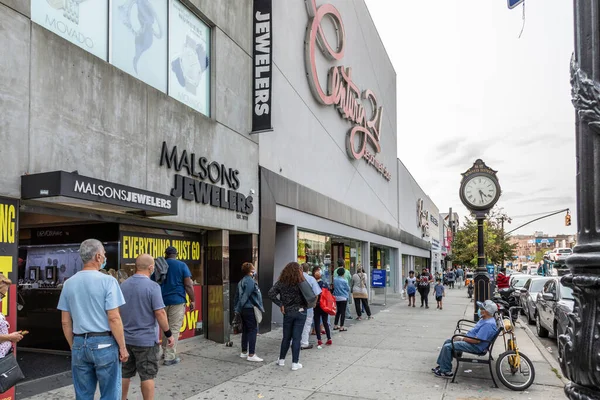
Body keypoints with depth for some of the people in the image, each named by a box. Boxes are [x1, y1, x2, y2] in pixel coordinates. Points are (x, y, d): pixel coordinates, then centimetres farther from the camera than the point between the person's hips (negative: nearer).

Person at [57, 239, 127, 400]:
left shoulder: (69, 283, 5)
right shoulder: (107, 281, -12)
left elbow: (65, 322, 9)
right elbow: (114, 318, -15)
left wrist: (73, 347, 20)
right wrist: (122, 347, -6)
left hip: (79, 344, 5)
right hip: (104, 344, -5)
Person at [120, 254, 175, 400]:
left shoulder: (123, 285, 3)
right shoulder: (152, 286, -17)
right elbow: (160, 313, -20)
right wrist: (169, 334, -10)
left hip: (125, 338, 6)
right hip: (146, 339, -6)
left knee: (125, 373, 18)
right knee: (147, 375, 4)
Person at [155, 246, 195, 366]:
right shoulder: (182, 265, -4)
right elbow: (188, 285, -9)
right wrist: (193, 300, -3)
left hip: (162, 300, 4)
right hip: (177, 300, -4)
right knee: (174, 329, -1)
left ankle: (165, 352, 25)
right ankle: (170, 357, -1)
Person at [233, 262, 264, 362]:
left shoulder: (242, 281, 13)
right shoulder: (250, 281, -17)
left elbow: (237, 296, 15)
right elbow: (245, 296, -20)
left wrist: (237, 308, 17)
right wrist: (238, 308, -11)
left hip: (244, 310, 10)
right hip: (250, 309, -10)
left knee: (245, 330, 16)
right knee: (253, 331, -5)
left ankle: (244, 352, 24)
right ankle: (251, 354, -4)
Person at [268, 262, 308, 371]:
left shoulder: (281, 282, -3)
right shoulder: (301, 282, -11)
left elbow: (271, 293, -10)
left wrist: (280, 304, -5)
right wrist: (305, 305, 1)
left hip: (288, 312, 2)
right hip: (301, 312, -2)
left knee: (286, 337, 17)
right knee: (296, 338, 4)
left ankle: (281, 360, 26)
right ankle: (295, 363, 8)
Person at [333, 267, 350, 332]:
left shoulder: (334, 279, -3)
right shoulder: (344, 281, -17)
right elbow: (348, 289, -4)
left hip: (336, 297, 6)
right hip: (343, 297, -6)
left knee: (338, 311, 18)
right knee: (343, 312, 1)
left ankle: (336, 326, 22)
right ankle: (341, 327, 3)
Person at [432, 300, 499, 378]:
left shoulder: (488, 324, -26)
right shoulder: (484, 319, 8)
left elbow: (477, 340, -29)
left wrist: (462, 339, -18)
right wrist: (463, 336, 8)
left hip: (475, 346, -11)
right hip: (470, 339, 11)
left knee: (447, 347, -17)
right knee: (447, 341, 14)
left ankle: (446, 371, -4)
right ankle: (441, 365, 19)